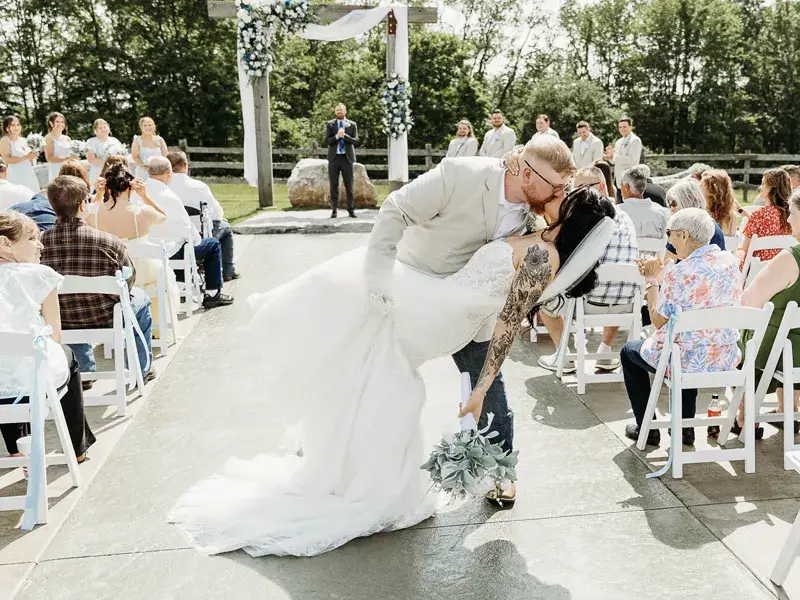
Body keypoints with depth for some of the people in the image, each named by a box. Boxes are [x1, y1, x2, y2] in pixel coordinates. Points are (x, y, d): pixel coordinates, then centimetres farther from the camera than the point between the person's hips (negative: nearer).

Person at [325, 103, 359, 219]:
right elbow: (327, 141, -1)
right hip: (334, 157, 0)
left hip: (347, 157, 0)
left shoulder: (352, 125, 6)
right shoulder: (330, 124, 7)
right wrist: (337, 136, -18)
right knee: (334, 185, 2)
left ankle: (351, 210, 6)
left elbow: (355, 141, -3)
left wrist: (344, 135, -16)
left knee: (349, 185, 2)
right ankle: (334, 210, 7)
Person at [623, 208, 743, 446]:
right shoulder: (730, 261, -1)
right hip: (726, 357, 7)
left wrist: (653, 281, -4)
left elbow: (658, 321, -16)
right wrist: (663, 276, 11)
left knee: (630, 351, 22)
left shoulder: (679, 272, -25)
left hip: (688, 360, -7)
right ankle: (686, 427, 40)